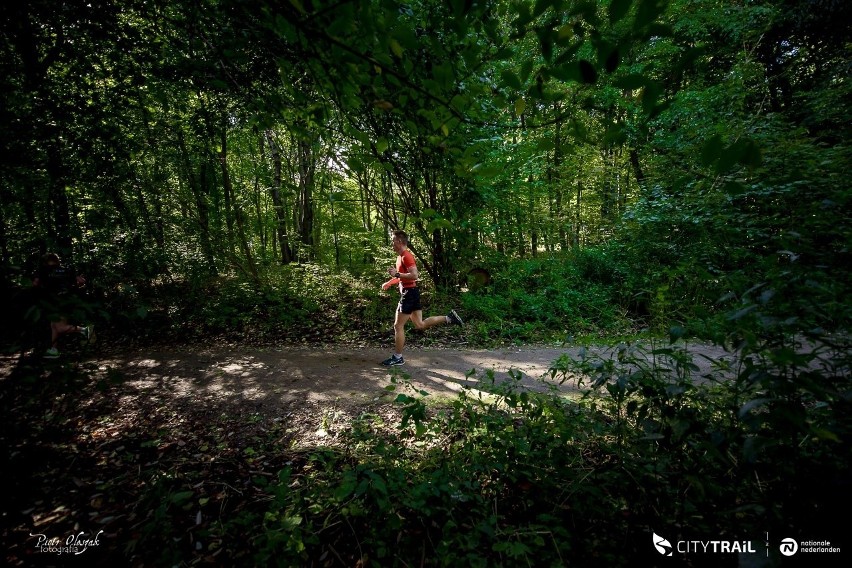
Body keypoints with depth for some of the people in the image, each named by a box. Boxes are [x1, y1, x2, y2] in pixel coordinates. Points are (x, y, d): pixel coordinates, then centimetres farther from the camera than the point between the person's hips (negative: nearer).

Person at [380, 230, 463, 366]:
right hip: (410, 293, 10)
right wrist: (389, 283, 20)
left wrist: (396, 274, -23)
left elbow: (414, 275, -27)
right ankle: (449, 318, 11)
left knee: (398, 326, -2)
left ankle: (397, 358, 9)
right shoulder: (401, 256, 16)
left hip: (409, 293, -10)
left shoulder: (406, 256, -16)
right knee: (420, 324, 12)